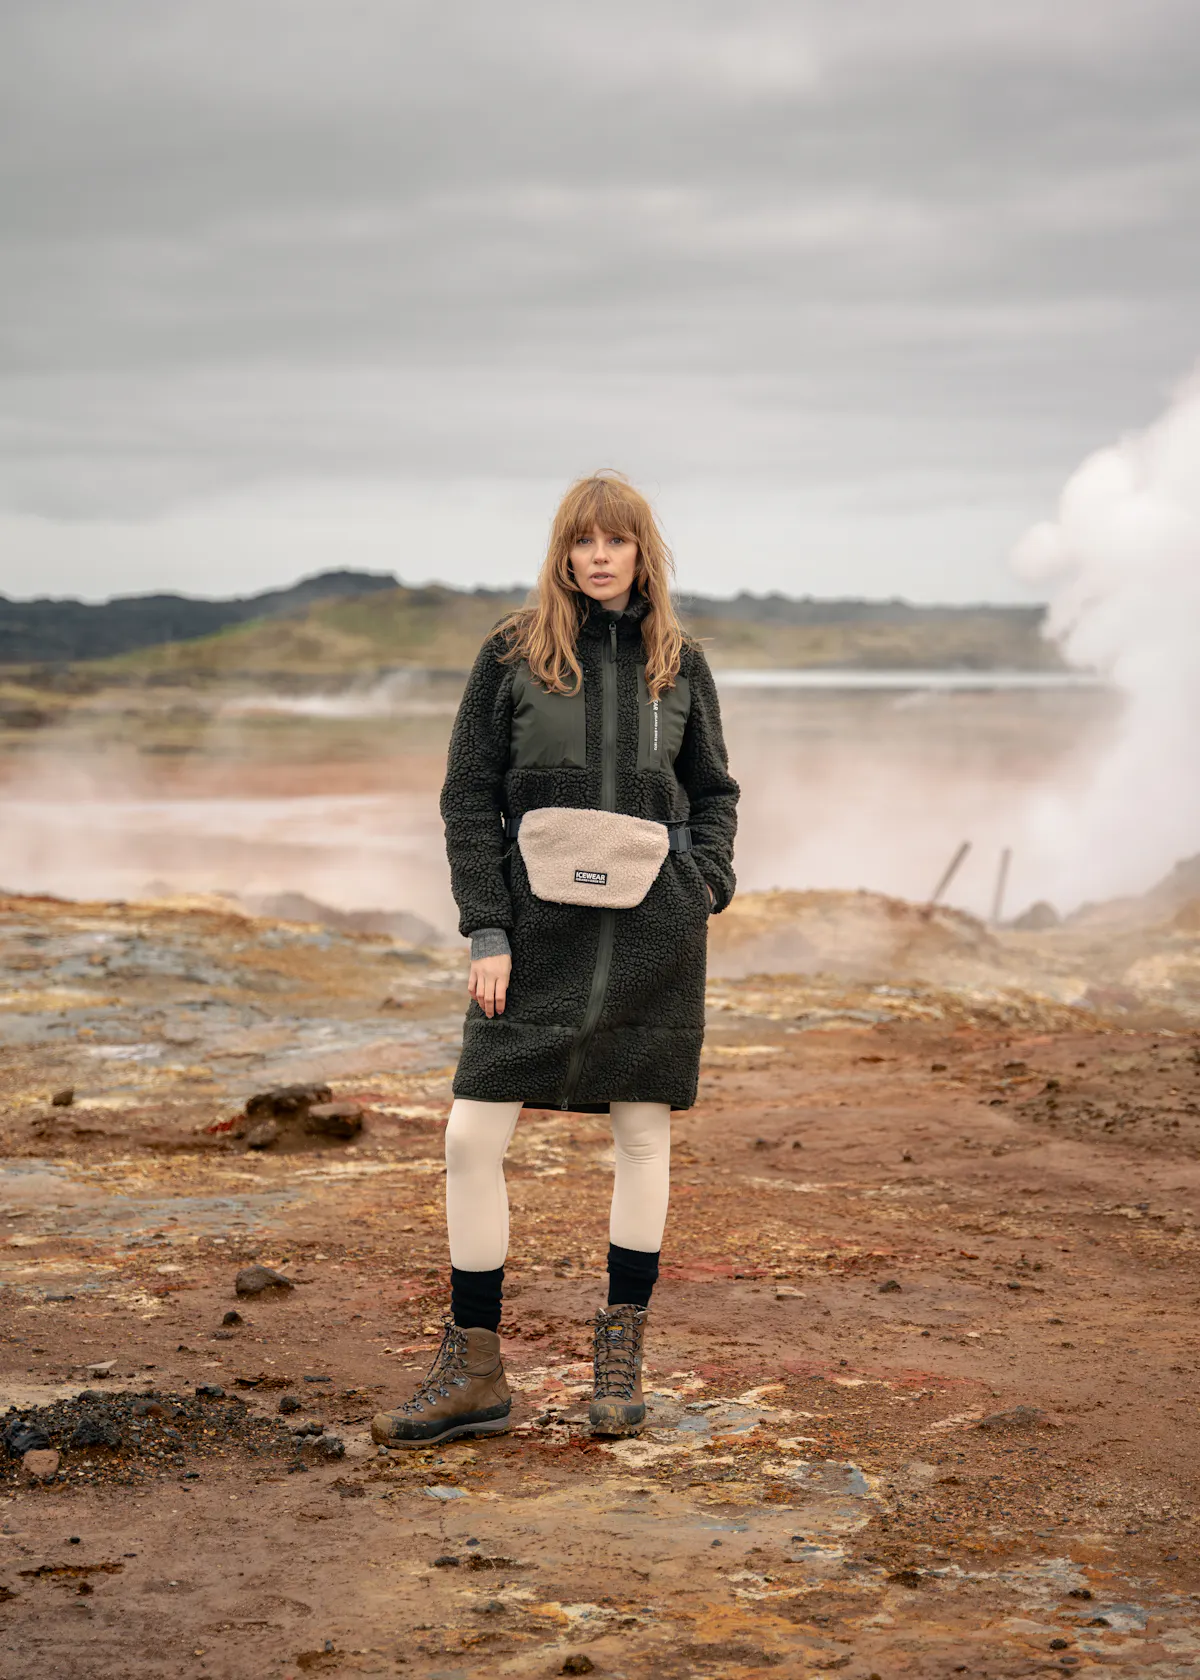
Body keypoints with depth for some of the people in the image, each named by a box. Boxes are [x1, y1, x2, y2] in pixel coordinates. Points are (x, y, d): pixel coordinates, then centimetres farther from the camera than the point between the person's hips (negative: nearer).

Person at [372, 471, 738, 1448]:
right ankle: (474, 1373, 4)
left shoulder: (679, 663, 7)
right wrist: (488, 930, -6)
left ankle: (622, 1347, 20)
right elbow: (469, 798, 1)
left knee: (643, 1134, 6)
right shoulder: (513, 655, 2)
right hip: (540, 920, -1)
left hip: (653, 927, 1)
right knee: (473, 1139, -5)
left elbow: (716, 791, 17)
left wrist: (709, 888, -1)